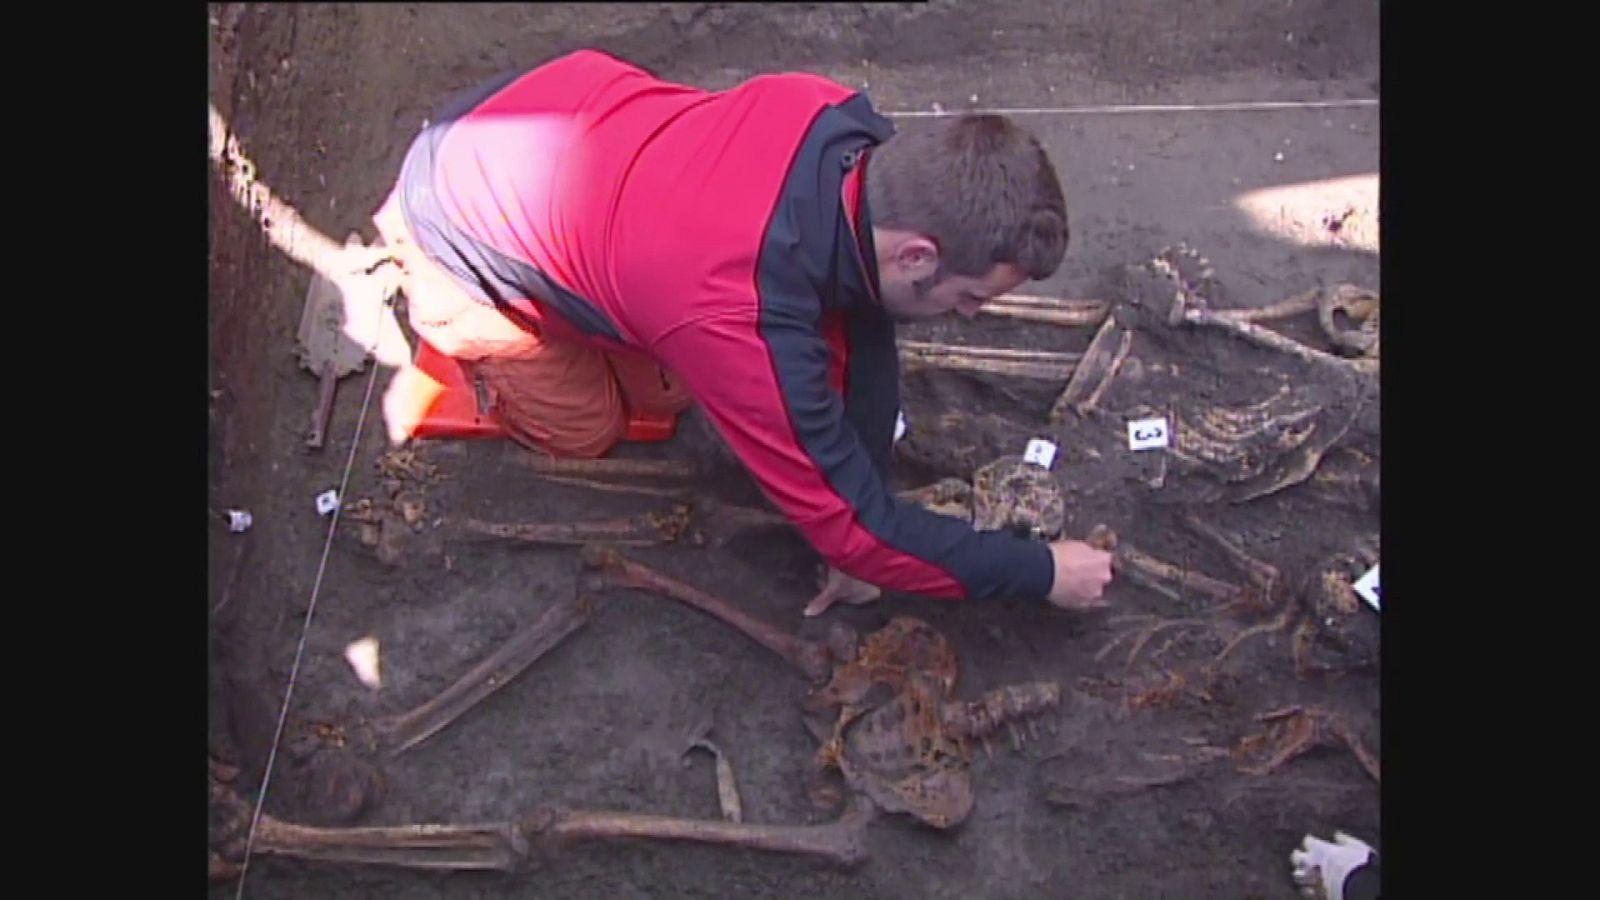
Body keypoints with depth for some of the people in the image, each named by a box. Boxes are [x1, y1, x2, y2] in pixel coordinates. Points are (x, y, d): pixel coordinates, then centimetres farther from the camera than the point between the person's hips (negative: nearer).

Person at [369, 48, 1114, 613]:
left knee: (671, 387, 10)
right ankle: (435, 348, 22)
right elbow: (849, 522, -29)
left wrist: (859, 534, -9)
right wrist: (1042, 573, -19)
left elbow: (862, 327, -10)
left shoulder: (849, 130, -23)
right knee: (586, 429, 4)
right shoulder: (750, 327, -41)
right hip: (460, 218, -6)